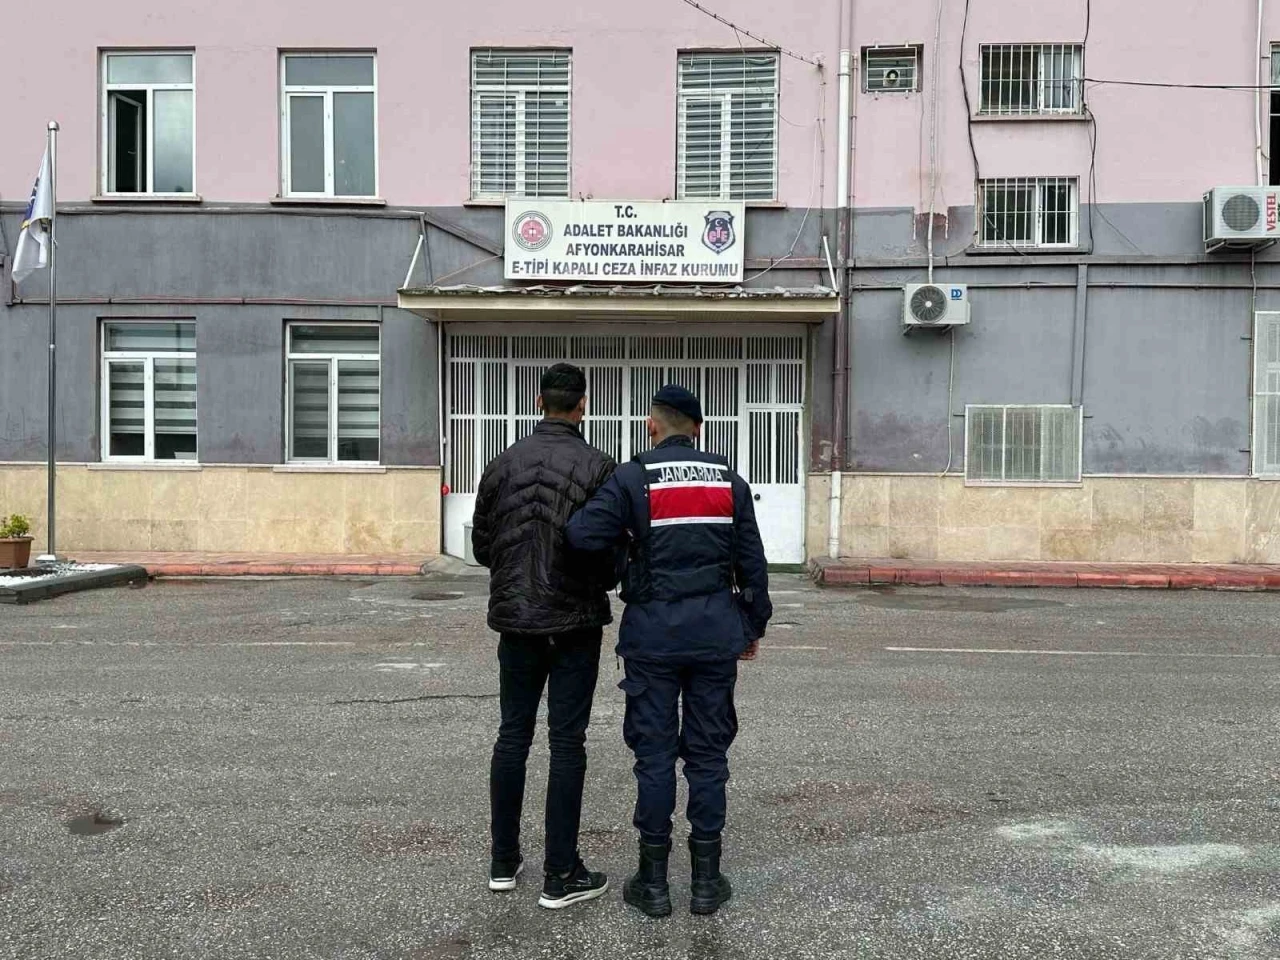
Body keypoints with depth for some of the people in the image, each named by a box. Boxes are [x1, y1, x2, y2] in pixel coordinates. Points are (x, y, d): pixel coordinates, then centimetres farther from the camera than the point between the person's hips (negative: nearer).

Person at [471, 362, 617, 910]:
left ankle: (504, 862, 23)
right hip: (575, 622, -4)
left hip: (515, 619, 4)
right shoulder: (597, 467, -11)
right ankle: (561, 875, 8)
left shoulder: (503, 465, 2)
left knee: (513, 735, 14)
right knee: (567, 743, 2)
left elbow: (481, 545, 5)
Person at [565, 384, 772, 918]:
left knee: (654, 754, 6)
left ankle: (653, 881, 15)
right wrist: (754, 626, 19)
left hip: (653, 630, -2)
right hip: (716, 629, 3)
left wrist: (627, 535, 4)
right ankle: (706, 881, 17)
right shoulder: (729, 482, 6)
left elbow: (580, 534, -17)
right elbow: (753, 564, 8)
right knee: (707, 753, 10)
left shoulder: (634, 479, -5)